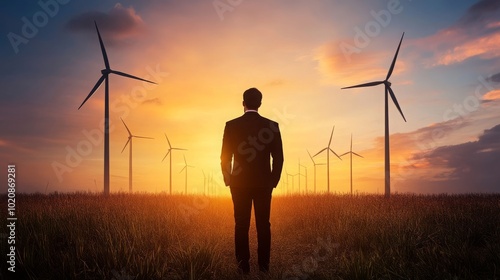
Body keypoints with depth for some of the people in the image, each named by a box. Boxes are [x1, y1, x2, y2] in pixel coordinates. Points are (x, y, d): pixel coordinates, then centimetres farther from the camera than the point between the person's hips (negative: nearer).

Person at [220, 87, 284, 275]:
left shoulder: (232, 125, -4)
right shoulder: (272, 126, -3)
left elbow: (225, 157, -2)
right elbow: (278, 157, -2)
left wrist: (228, 181, 9)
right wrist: (273, 181, 9)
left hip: (240, 183, 0)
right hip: (264, 183, 1)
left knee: (241, 225, 5)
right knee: (263, 225, 6)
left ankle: (243, 266, 8)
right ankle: (264, 266, 9)